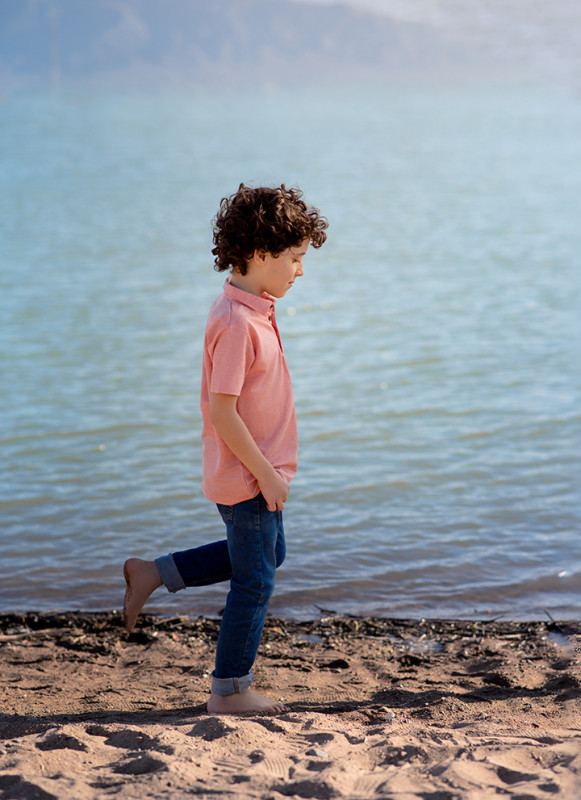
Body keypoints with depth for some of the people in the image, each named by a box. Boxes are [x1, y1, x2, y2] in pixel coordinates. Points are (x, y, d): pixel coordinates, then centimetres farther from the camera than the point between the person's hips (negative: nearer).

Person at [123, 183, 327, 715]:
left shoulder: (254, 311, 7)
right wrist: (265, 473, -20)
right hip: (248, 477, -10)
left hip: (257, 469, 10)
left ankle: (153, 573, 27)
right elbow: (222, 411, -26)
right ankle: (230, 691, 17)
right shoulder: (237, 323, -25)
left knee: (267, 553, 27)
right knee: (255, 581, 3)